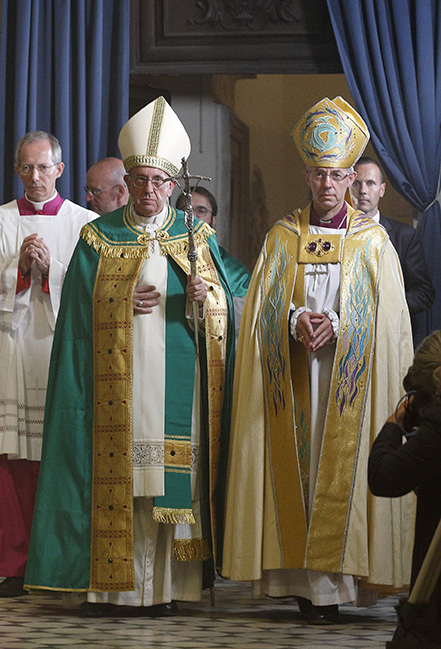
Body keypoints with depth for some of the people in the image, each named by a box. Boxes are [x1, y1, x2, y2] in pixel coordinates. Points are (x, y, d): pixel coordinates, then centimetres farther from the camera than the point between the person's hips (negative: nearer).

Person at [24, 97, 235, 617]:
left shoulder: (196, 237, 11)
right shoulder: (98, 237, 9)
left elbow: (225, 303, 8)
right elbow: (80, 310, 5)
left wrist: (204, 296, -13)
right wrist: (124, 304, -11)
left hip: (175, 383, 1)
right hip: (116, 383, 0)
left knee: (173, 476, -4)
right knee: (115, 475, -5)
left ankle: (163, 585, 1)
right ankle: (108, 584, 0)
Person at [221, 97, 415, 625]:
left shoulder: (372, 240, 7)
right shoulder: (282, 237, 12)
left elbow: (386, 316, 0)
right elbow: (261, 305, 5)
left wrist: (336, 323, -16)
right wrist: (297, 319, -15)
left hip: (351, 378, -1)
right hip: (294, 380, 1)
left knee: (342, 468, -7)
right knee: (298, 468, -3)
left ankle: (336, 576, -5)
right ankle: (305, 579, -2)